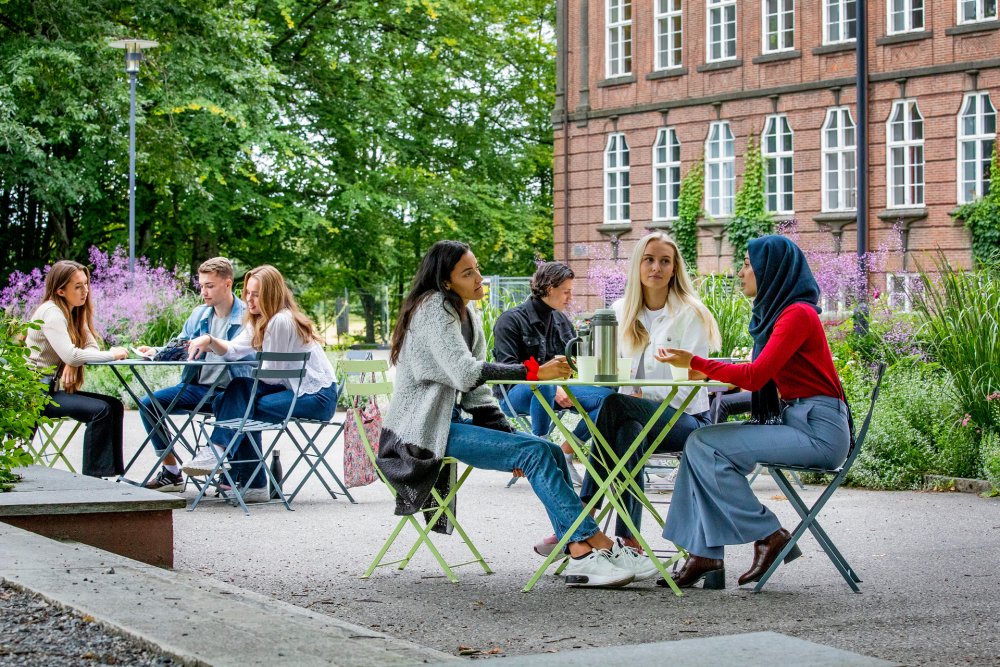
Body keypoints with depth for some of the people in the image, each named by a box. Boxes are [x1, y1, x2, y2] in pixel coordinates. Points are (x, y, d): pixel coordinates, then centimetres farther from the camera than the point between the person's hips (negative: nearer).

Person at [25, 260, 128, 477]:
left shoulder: (75, 312, 14)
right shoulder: (51, 312, -16)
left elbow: (92, 347, 2)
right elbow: (70, 355, -27)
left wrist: (73, 363, -20)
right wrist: (112, 355, -21)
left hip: (55, 387, 9)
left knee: (114, 405, -2)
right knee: (99, 410, -22)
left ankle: (114, 472, -5)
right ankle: (93, 476, -19)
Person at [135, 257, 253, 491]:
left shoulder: (246, 316, -8)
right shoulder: (199, 314, 14)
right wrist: (155, 352, 0)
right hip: (197, 388, 7)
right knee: (148, 404, -6)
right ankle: (171, 473, 0)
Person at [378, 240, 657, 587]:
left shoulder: (467, 314, 14)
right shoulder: (434, 309, -13)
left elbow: (476, 389, 15)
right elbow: (465, 373, -26)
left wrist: (506, 435, 4)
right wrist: (534, 371, -27)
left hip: (451, 418, 9)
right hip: (425, 428, -9)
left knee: (550, 451, -9)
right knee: (534, 452, -22)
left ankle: (580, 554, -18)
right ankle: (597, 543, -21)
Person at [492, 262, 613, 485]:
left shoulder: (562, 321, 16)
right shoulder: (511, 320, -6)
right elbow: (508, 368, -16)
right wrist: (555, 388, -25)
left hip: (556, 390, 7)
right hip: (515, 394, -6)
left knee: (607, 397, -16)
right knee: (544, 386, -42)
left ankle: (565, 453, -10)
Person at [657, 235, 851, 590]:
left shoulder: (797, 314, -13)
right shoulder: (775, 311, 17)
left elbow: (755, 376, -20)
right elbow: (758, 376, 16)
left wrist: (694, 362, -14)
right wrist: (705, 372, 6)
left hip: (819, 430, -10)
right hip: (793, 421, 10)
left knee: (705, 445, -15)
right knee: (700, 445, 0)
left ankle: (769, 536, -7)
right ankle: (705, 554, -6)